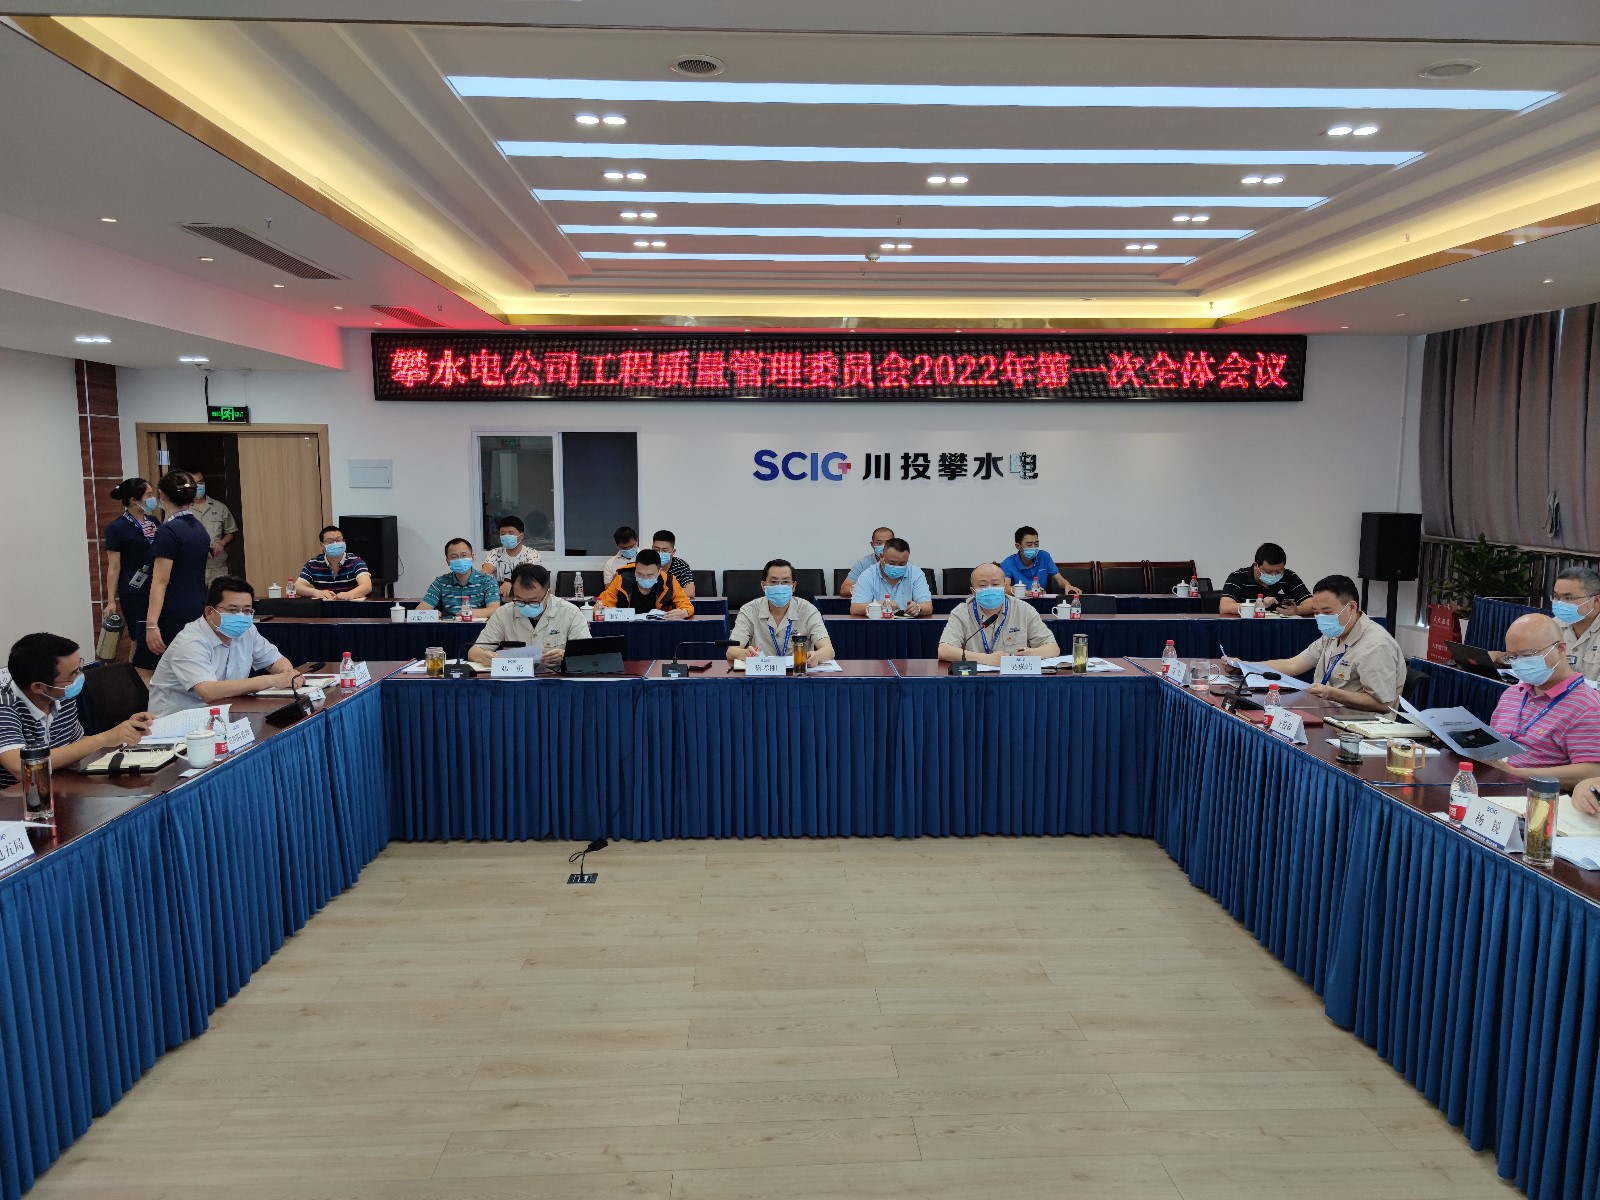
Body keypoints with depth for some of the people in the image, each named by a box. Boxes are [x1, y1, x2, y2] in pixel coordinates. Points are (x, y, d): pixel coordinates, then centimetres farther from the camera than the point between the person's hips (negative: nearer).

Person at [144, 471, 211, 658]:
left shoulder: (168, 532, -12)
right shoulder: (200, 528, 10)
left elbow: (161, 581, -17)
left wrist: (151, 624, -19)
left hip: (173, 617, -8)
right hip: (198, 610, 8)